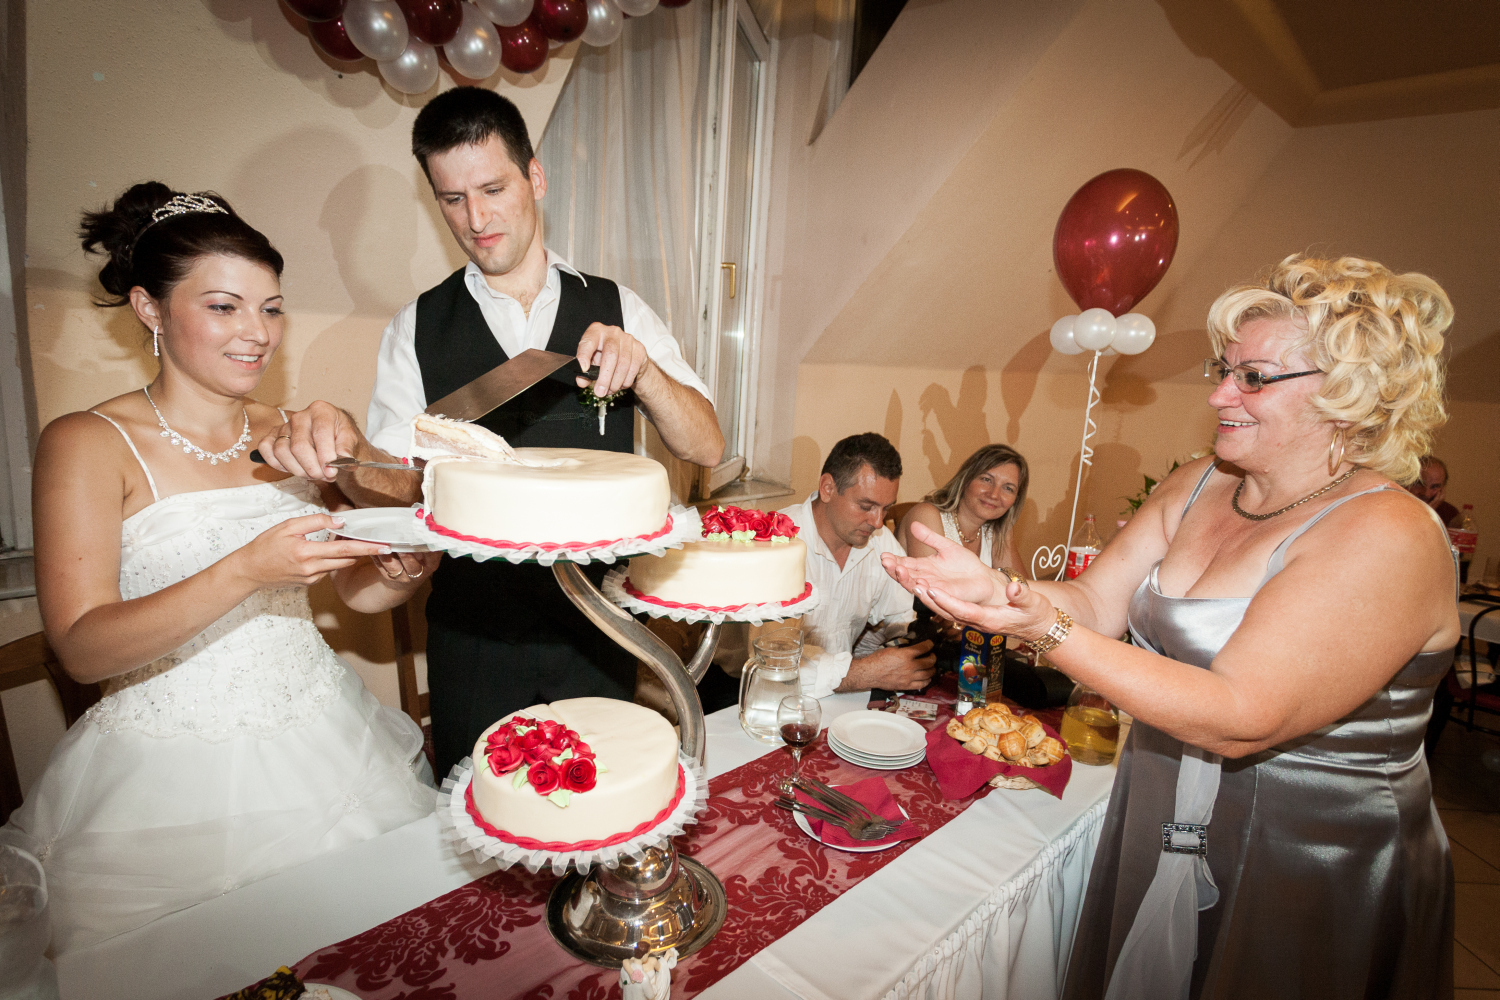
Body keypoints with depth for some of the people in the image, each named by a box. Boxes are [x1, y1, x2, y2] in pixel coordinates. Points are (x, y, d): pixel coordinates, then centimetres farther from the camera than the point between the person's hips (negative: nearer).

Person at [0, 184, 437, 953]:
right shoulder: (86, 444, -8)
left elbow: (356, 590, 8)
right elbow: (82, 648, -16)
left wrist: (402, 570, -14)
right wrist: (246, 572, -29)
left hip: (323, 744, 4)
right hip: (167, 774, -3)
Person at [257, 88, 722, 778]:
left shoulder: (616, 309, 0)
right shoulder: (416, 329, 0)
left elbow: (706, 447, -6)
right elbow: (399, 486, -3)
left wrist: (642, 372, -23)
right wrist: (344, 449, -24)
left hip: (598, 624, 1)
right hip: (473, 628, 0)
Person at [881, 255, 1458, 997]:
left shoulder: (1385, 538, -24)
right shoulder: (1199, 486, -1)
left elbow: (1241, 721, -31)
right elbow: (1095, 601, -6)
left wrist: (1048, 632, -40)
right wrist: (996, 588, -26)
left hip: (1308, 881, -6)